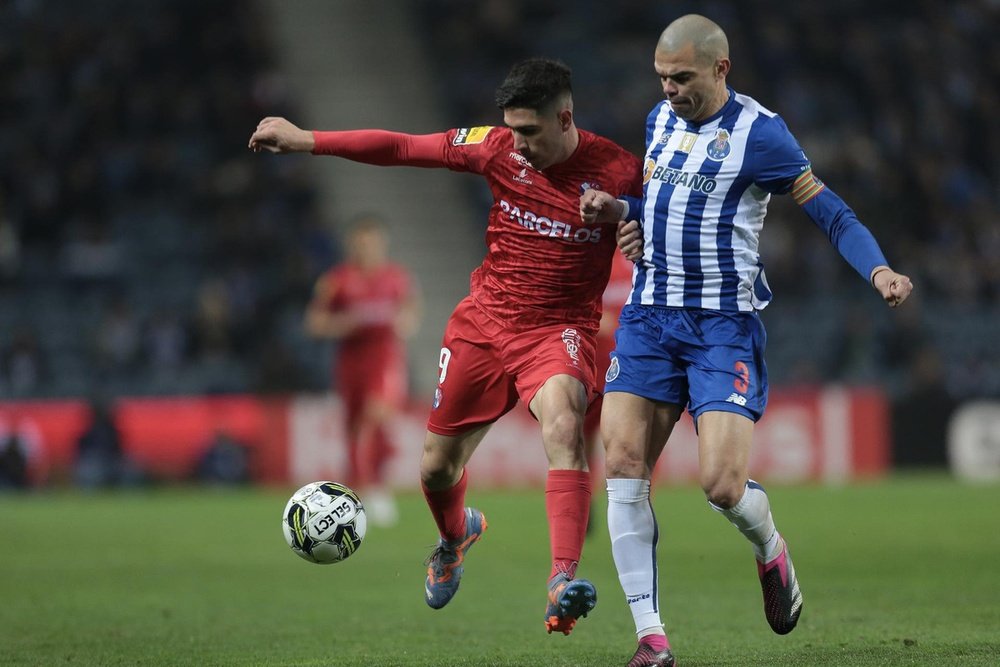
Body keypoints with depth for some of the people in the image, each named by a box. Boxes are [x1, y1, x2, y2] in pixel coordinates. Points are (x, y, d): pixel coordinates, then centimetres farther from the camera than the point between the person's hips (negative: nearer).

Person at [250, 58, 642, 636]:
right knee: (437, 468, 10)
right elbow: (402, 148, -3)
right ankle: (456, 535, 48)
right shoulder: (499, 149, -7)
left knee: (564, 424, -35)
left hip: (559, 328, -4)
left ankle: (562, 583, -42)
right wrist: (305, 141, -4)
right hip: (486, 320, 4)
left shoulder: (618, 172, -15)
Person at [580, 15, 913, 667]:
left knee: (722, 483, -15)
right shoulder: (661, 119, 11)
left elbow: (834, 213, -9)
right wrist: (621, 209, 8)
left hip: (724, 324, -6)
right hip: (649, 314, 6)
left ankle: (771, 551, 22)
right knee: (622, 463, -9)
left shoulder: (759, 133, -9)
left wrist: (879, 270, -26)